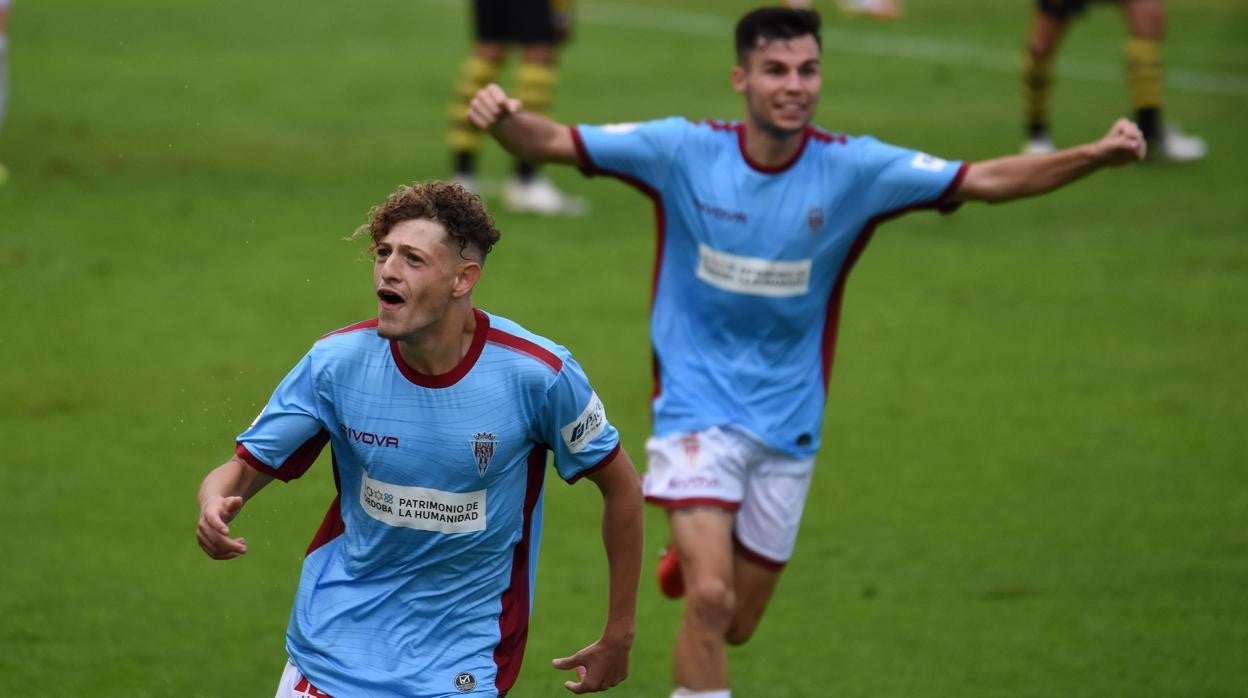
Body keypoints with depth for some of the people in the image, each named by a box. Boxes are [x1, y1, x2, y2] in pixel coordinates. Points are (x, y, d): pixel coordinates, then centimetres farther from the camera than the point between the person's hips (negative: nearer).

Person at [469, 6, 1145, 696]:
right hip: (698, 408, -3)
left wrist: (1096, 155, -26)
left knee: (735, 625, 11)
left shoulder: (851, 168, -9)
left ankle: (689, 559, 47)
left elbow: (987, 180, -12)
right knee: (710, 599, -21)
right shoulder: (684, 149, -12)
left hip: (786, 424, 3)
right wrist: (501, 118, -34)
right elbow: (552, 142, -12)